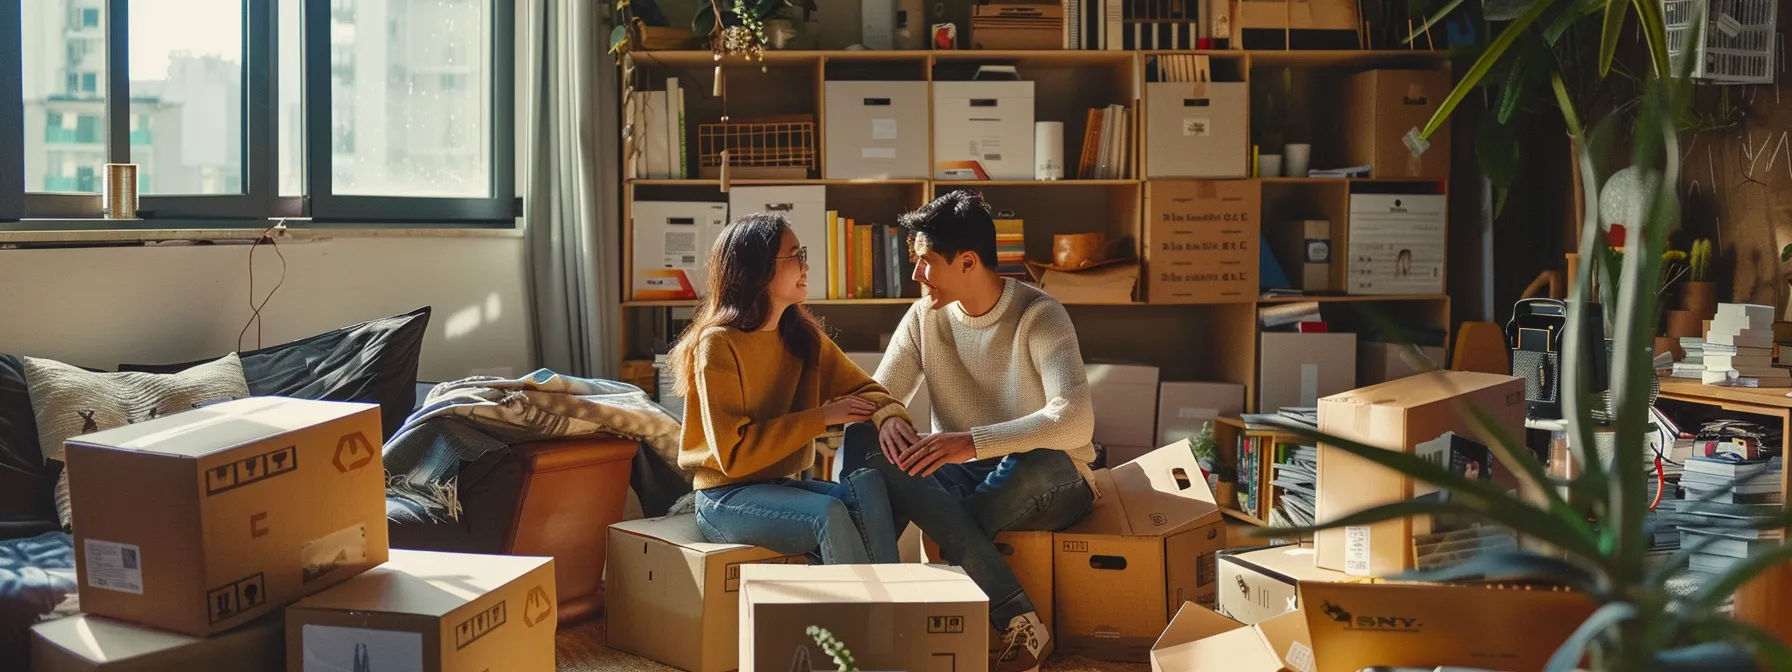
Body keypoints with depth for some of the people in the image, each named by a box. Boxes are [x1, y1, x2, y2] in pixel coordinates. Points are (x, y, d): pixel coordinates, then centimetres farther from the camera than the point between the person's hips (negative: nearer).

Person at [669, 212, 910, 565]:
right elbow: (734, 454, -18)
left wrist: (890, 417, -20)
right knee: (829, 513, -33)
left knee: (869, 484, -25)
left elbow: (862, 389, 5)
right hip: (726, 497, -6)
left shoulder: (804, 336, 5)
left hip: (786, 487, 6)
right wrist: (821, 417, -19)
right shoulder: (718, 344, -14)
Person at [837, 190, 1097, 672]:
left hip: (1045, 486, -4)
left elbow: (1074, 421, -31)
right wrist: (887, 421, -27)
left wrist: (973, 443, -42)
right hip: (962, 479, 5)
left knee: (1041, 461, -41)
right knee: (864, 441, -25)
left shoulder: (1038, 316, -17)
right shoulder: (926, 316, 0)